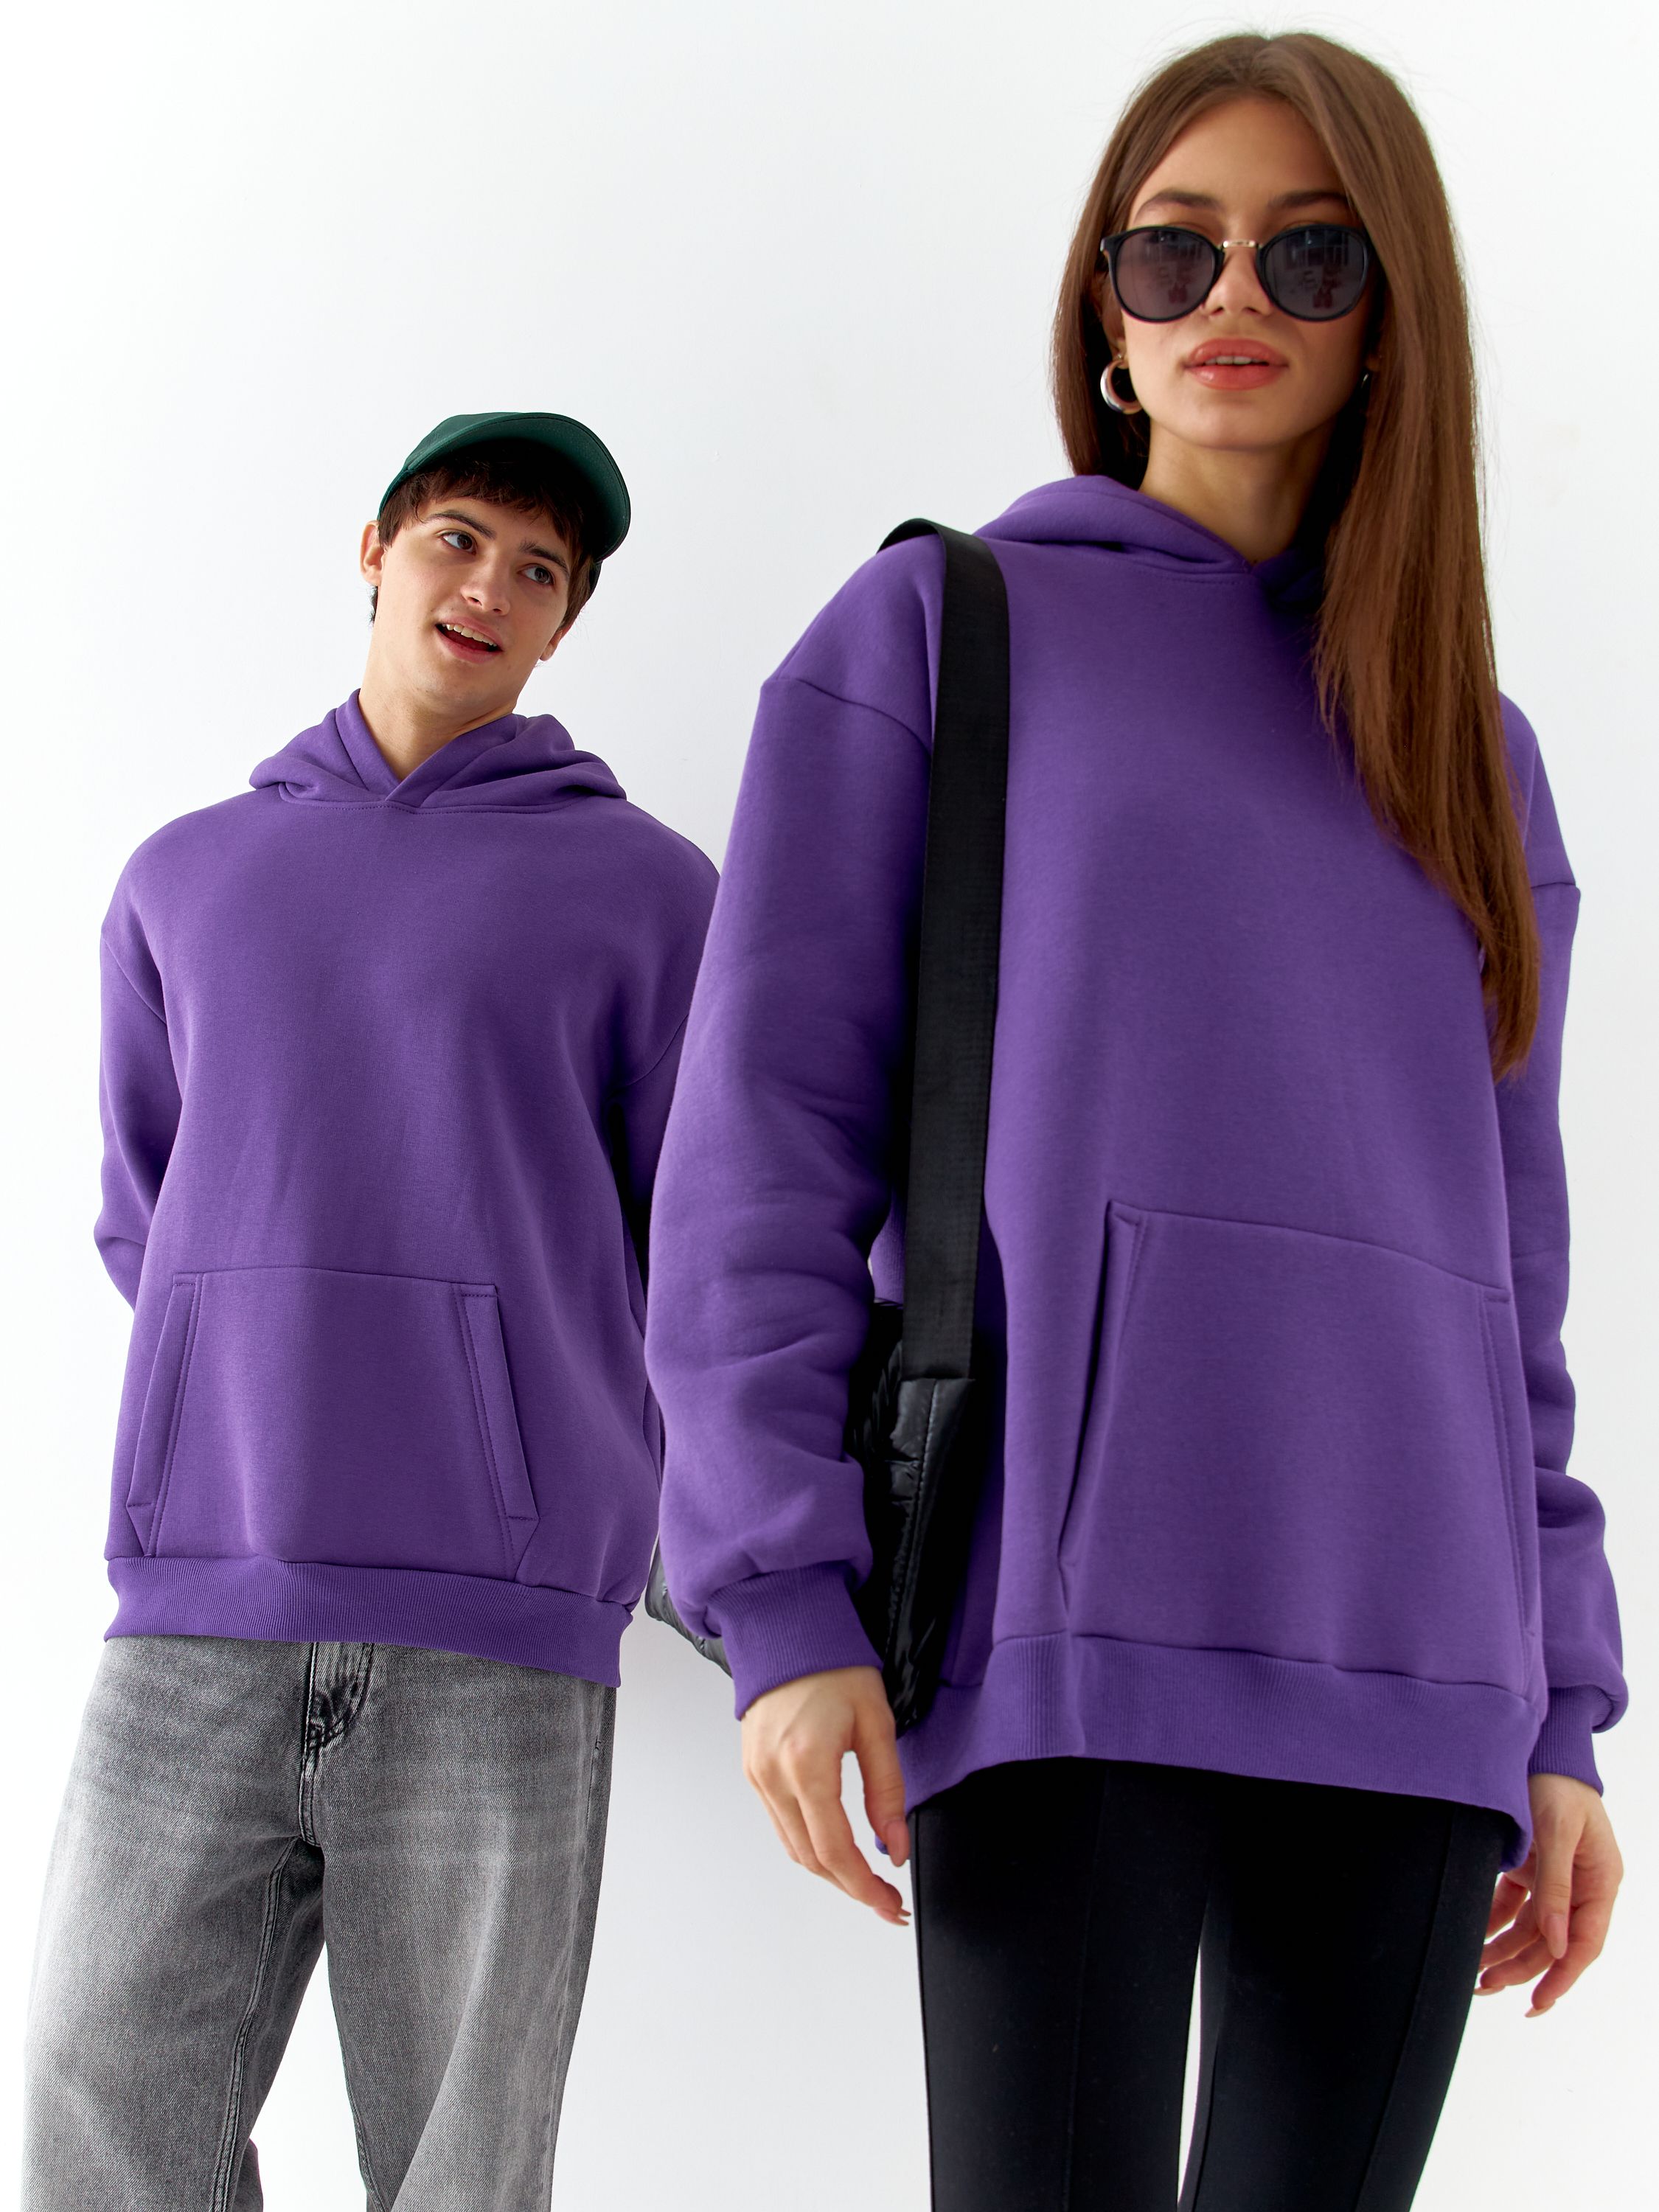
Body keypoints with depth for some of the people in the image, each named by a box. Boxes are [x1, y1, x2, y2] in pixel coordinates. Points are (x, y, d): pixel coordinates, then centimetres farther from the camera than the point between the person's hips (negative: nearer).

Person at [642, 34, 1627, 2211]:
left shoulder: (1474, 761, 20)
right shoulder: (940, 628, 7)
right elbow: (767, 1139, 0)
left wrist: (1558, 1716, 13)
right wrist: (782, 1601, -10)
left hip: (1407, 1681, 4)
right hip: (1071, 1627, -4)